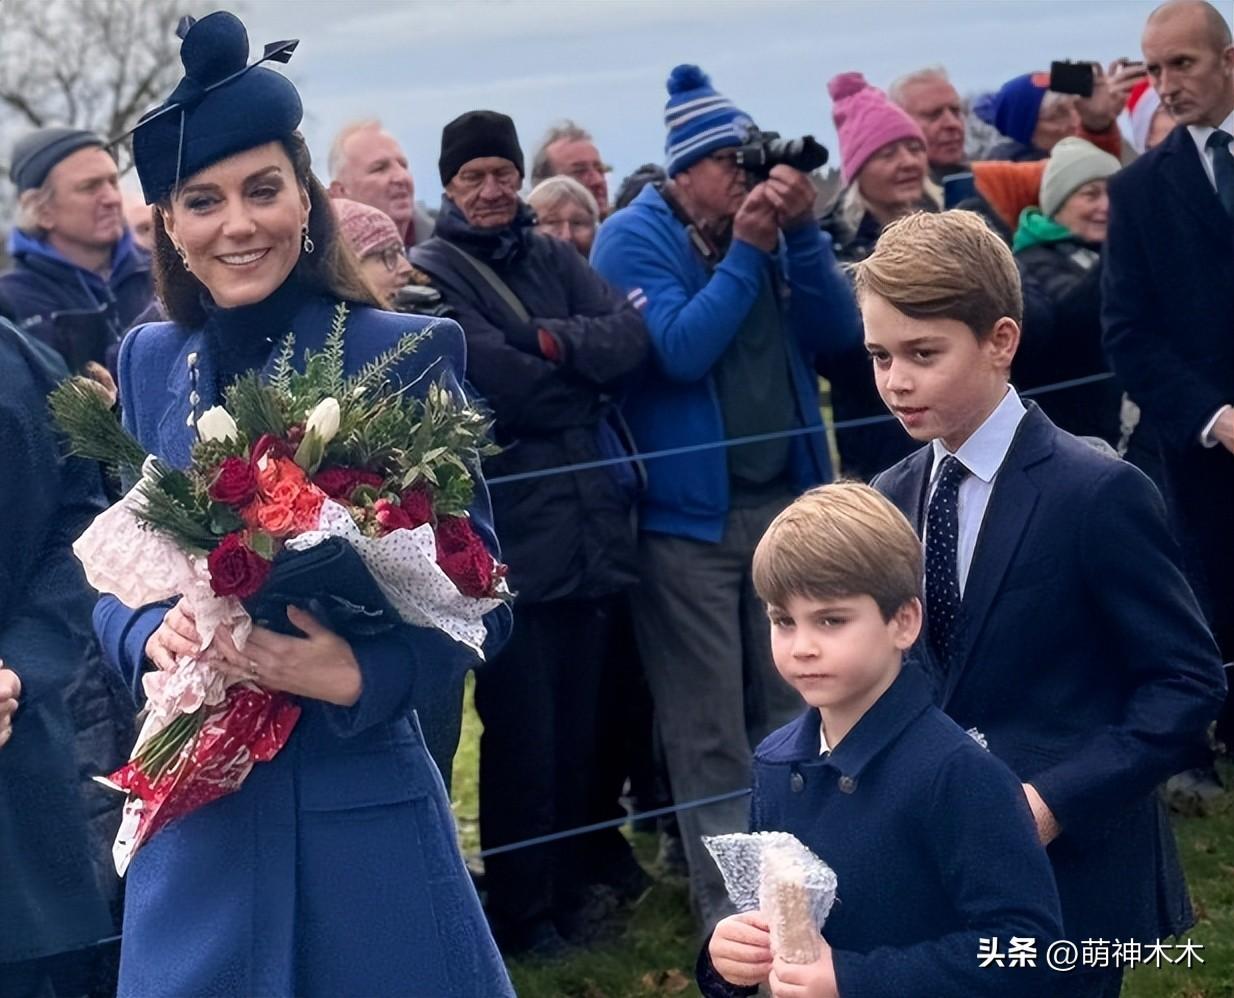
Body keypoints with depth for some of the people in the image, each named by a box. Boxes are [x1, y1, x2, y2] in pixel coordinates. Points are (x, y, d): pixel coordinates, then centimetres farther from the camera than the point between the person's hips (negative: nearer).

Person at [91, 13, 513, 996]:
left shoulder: (407, 356, -8)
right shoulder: (150, 363, 6)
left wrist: (359, 675, -22)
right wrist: (151, 635, -11)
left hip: (365, 812, -4)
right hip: (194, 814, 4)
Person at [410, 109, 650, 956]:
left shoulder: (552, 257, 14)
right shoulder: (434, 272, -2)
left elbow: (633, 338, -2)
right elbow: (501, 389, -15)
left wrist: (555, 344, -15)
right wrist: (586, 375, -3)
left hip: (592, 521, 5)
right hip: (511, 532, -5)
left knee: (581, 723, 11)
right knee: (523, 733, 1)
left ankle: (573, 887, 25)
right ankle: (522, 910, 13)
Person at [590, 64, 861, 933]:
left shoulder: (767, 224, 9)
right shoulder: (634, 239, -7)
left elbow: (837, 333, 1)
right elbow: (678, 350, -20)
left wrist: (801, 234, -11)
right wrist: (744, 255, -19)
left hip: (785, 498, 5)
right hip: (689, 513, -5)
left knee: (790, 707, 11)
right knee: (710, 727, -2)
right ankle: (730, 908, 4)